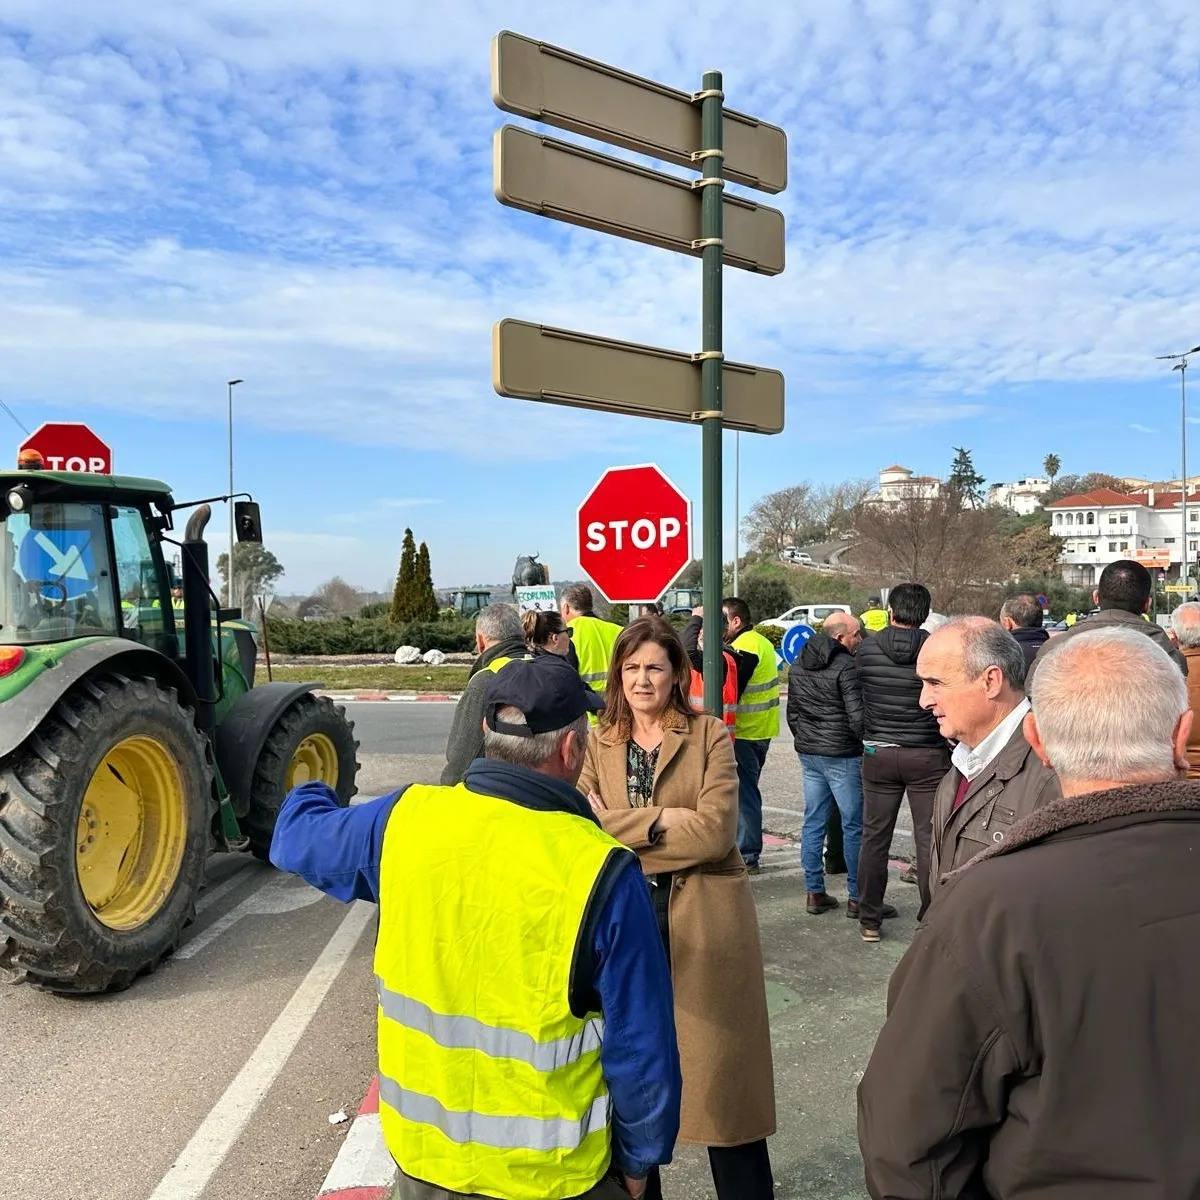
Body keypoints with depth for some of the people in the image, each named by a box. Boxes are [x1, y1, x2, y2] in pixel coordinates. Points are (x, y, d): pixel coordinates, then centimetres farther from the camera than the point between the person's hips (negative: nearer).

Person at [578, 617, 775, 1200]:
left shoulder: (710, 736, -3)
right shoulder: (598, 742, 6)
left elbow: (715, 831, -15)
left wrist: (619, 826, -13)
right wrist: (661, 819, -18)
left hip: (702, 922, -3)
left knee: (720, 1070, 7)